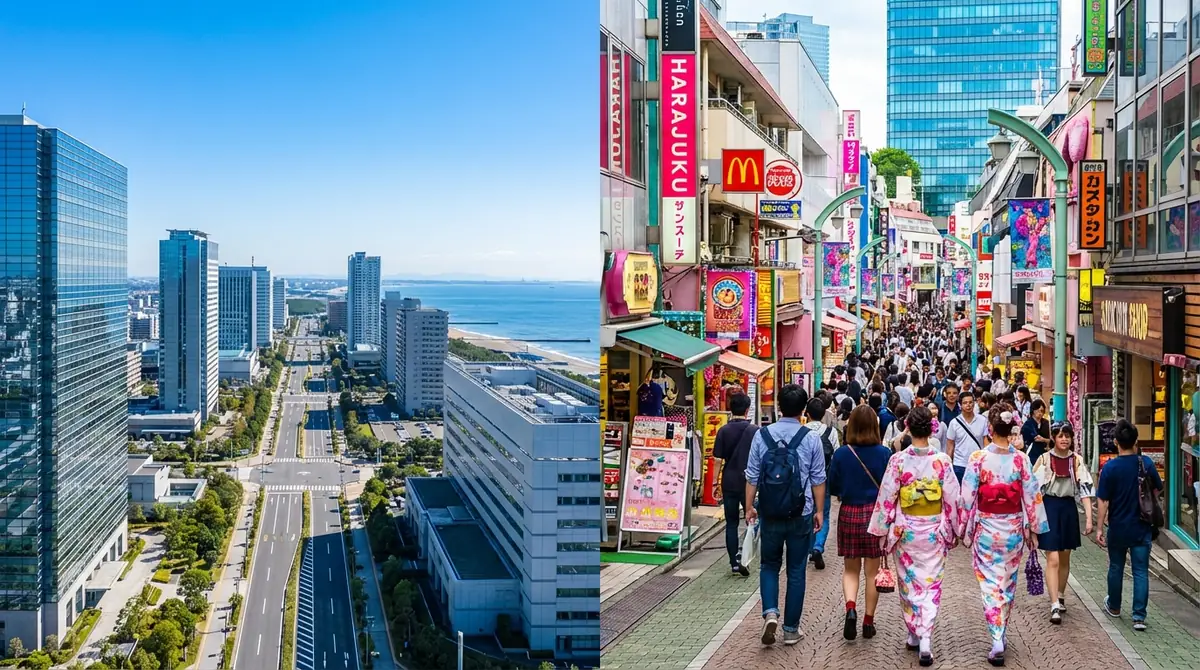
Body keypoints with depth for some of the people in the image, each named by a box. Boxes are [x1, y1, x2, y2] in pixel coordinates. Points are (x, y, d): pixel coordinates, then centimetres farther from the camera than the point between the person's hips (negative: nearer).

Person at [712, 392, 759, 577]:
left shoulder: (723, 431, -1)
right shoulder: (755, 431, -4)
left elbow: (718, 459, -2)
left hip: (729, 482, 2)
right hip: (749, 482, -1)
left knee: (731, 523, 9)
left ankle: (734, 562, 9)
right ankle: (742, 554, -7)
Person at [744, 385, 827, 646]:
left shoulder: (762, 435, -5)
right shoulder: (811, 438, -8)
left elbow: (752, 477, -1)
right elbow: (818, 479, -2)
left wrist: (749, 507, 9)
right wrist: (819, 511, 9)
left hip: (770, 514, 1)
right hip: (801, 515, -1)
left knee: (769, 565, 17)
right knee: (796, 571, 10)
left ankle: (770, 612, -5)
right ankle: (791, 629, 16)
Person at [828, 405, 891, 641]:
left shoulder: (841, 454, -7)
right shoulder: (884, 453, -9)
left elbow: (833, 488, 0)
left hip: (849, 514, 0)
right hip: (877, 514, 0)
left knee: (850, 569, 13)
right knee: (873, 570, 11)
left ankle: (850, 607, -11)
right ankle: (868, 622, 16)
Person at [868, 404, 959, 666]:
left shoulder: (898, 460, -11)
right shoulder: (942, 461, -9)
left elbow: (886, 498, -7)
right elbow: (952, 500, -4)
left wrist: (882, 532, 3)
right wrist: (954, 531, 9)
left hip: (905, 531, 0)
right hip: (934, 532, 0)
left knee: (909, 583, 15)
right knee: (931, 584, 6)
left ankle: (914, 634, 23)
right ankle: (925, 638, -7)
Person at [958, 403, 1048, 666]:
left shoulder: (978, 458, -13)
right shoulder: (1021, 459, -7)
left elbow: (968, 497, -10)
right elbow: (1031, 496, -3)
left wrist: (965, 529, 1)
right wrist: (1034, 529, 8)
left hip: (986, 528, -3)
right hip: (1013, 528, 3)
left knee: (990, 583, 2)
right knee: (1008, 582, 17)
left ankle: (997, 640, -8)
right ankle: (1002, 633, 30)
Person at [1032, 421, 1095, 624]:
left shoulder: (1077, 460, 1)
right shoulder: (1044, 459, -6)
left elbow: (1085, 489, 0)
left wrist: (1089, 518, -7)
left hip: (1068, 509, 3)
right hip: (1049, 507, -3)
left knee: (1065, 558, 15)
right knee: (1053, 559, -9)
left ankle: (1060, 596, 34)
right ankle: (1055, 606, -10)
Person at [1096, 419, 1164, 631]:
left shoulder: (1110, 467, -15)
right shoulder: (1146, 463, -9)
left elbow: (1103, 501, -13)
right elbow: (1158, 490, 6)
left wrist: (1099, 528, -6)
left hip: (1118, 528, -1)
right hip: (1142, 528, 1)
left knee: (1116, 568, 17)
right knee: (1141, 572, 4)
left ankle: (1114, 607, 34)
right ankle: (1139, 616, 1)